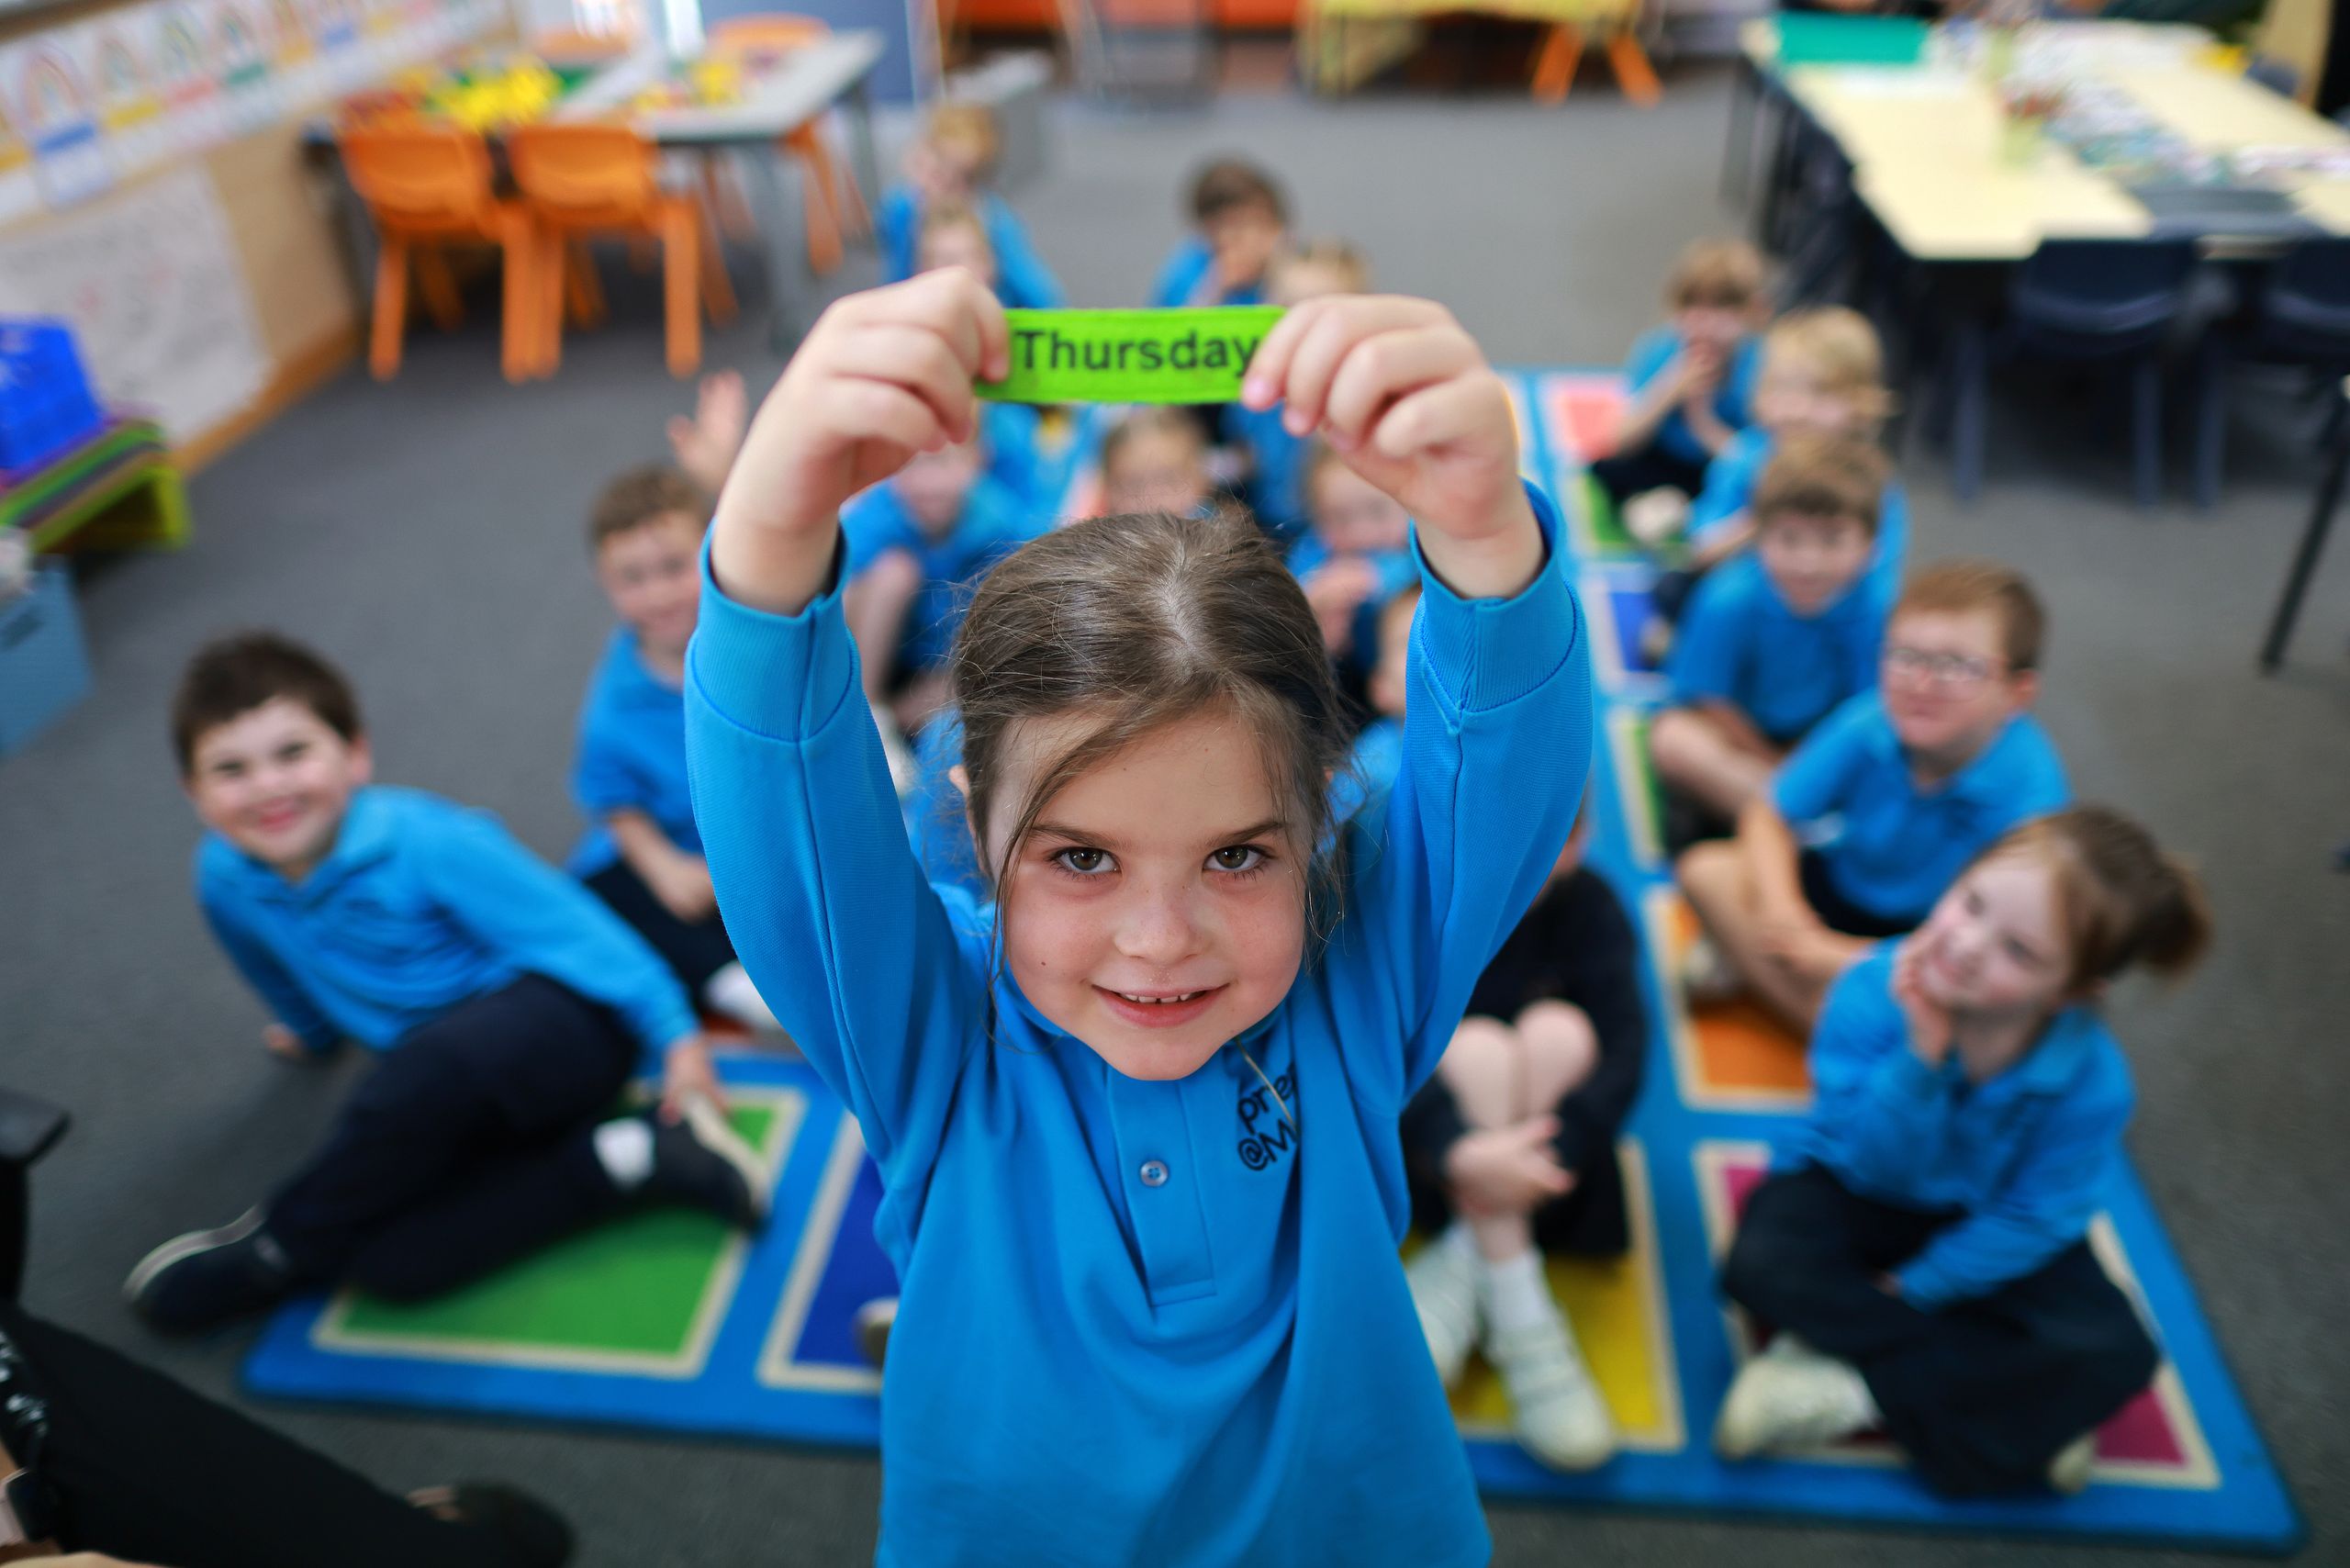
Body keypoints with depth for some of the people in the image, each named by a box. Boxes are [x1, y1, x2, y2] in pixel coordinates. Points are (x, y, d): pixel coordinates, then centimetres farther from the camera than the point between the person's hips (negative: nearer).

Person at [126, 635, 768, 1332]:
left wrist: (676, 1033, -17)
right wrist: (313, 1032, 41)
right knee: (393, 1264, -19)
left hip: (559, 1016, -6)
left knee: (425, 1072, -40)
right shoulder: (226, 879, -2)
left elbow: (567, 926, -16)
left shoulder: (424, 842, -20)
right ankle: (622, 1157, -14)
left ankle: (278, 1248, -11)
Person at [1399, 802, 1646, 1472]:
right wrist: (1459, 1151, -46)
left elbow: (1624, 1047, -21)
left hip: (1532, 1137, 2)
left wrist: (1551, 1152, -38)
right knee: (1476, 1045, -31)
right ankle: (1523, 1324, -30)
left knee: (1560, 1031, -27)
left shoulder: (1589, 905, -9)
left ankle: (1461, 1270, -25)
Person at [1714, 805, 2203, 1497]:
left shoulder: (2092, 1082, -25)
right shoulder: (1874, 991, -28)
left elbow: (2035, 1220, -16)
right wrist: (1920, 1058, -42)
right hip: (1851, 1188, -1)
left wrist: (1912, 1288, -16)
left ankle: (1855, 1390, -18)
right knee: (1761, 1264, -30)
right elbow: (1872, 1163, -27)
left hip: (1978, 1233, 1)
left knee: (2117, 1355, -21)